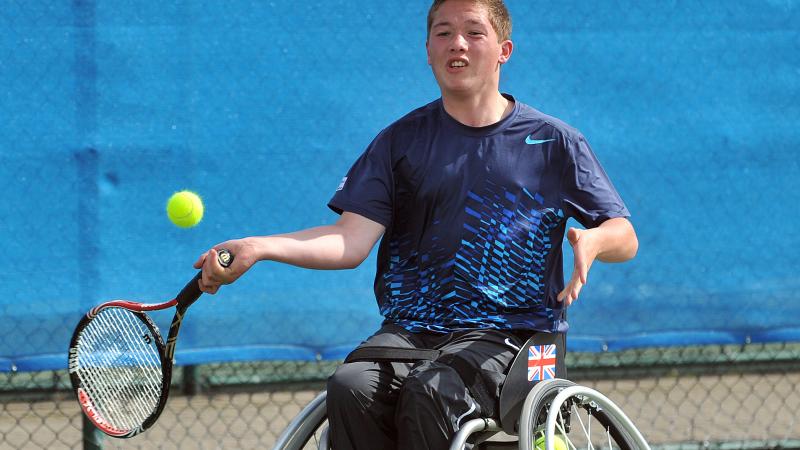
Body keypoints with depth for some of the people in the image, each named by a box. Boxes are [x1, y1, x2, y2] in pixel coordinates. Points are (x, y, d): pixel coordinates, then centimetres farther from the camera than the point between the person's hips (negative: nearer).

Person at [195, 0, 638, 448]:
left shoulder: (553, 142, 9)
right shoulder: (401, 141, 13)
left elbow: (625, 237, 8)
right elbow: (352, 241, 3)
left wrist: (592, 241, -17)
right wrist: (256, 248, -12)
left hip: (510, 332, -2)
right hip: (409, 328, 2)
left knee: (431, 392, -35)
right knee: (352, 386, -31)